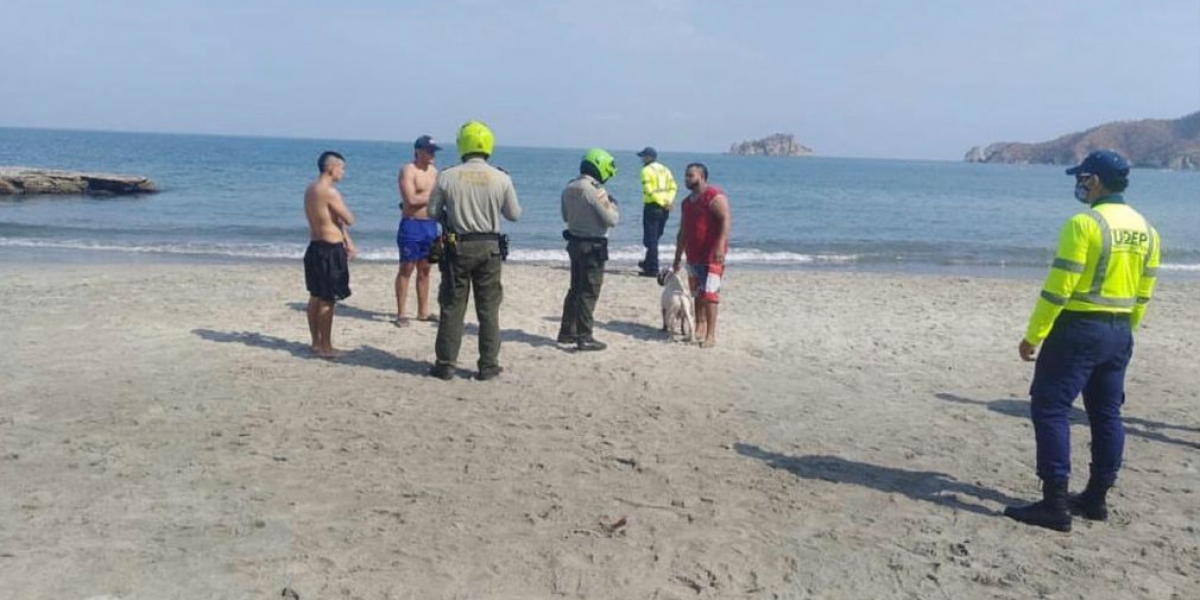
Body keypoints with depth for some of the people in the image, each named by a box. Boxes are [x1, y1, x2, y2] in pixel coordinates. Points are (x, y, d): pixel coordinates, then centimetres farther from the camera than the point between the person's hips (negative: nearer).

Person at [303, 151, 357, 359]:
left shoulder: (310, 189, 11)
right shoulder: (330, 192, -18)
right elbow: (349, 220, -14)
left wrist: (346, 240, 16)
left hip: (315, 247, 10)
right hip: (330, 250, -10)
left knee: (315, 296, 15)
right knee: (327, 300, -3)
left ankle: (316, 342, 25)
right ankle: (326, 347, 2)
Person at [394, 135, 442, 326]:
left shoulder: (434, 171, 14)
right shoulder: (408, 171, -9)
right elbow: (411, 199, -19)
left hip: (430, 225, 7)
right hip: (412, 225, -7)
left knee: (425, 270, 11)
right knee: (406, 269, -3)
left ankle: (423, 311, 18)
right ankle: (401, 314, 1)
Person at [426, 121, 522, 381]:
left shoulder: (447, 176, -6)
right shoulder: (501, 179, -5)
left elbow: (432, 211, 0)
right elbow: (514, 215, 3)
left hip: (457, 247, 0)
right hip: (489, 248, 0)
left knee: (452, 307, 8)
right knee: (489, 309, 9)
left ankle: (446, 364, 13)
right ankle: (488, 366, 12)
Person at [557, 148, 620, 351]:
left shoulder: (569, 188, 5)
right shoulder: (595, 191, -20)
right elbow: (611, 220, -16)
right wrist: (612, 204, 0)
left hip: (574, 242, 8)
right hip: (593, 246, -8)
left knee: (575, 289, 18)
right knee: (589, 293, -2)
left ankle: (567, 332, 26)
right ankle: (584, 337, 1)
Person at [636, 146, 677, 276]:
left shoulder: (647, 170, -7)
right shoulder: (665, 169, 16)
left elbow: (649, 190, -19)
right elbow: (673, 187, 6)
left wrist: (662, 203, -17)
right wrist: (669, 201, -5)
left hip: (652, 207, -8)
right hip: (664, 208, 8)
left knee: (650, 239, -3)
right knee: (655, 237, 20)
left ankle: (653, 269, -4)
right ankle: (648, 263, 33)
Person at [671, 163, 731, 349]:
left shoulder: (714, 196, -10)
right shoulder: (687, 202, 17)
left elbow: (726, 220, -21)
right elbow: (683, 232, 21)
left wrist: (720, 246, -31)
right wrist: (677, 258, 20)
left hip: (711, 256, -8)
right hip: (693, 256, 8)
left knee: (709, 294, -12)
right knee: (698, 294, 14)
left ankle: (711, 335, -10)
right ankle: (700, 328, 24)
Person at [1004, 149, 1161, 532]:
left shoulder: (1084, 224, -15)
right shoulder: (1144, 229, 10)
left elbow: (1058, 287, -18)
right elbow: (1144, 292, 14)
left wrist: (1033, 336, -13)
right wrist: (1124, 329, 23)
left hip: (1079, 329, -8)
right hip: (1120, 333, 9)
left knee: (1050, 410, -4)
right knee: (1106, 414, 14)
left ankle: (1055, 504, -5)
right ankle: (1096, 498, 22)